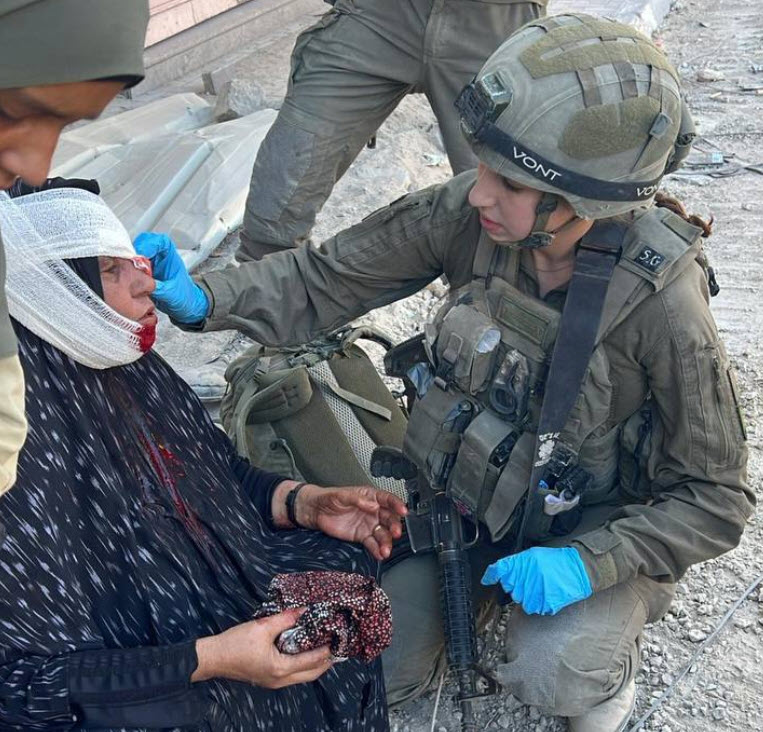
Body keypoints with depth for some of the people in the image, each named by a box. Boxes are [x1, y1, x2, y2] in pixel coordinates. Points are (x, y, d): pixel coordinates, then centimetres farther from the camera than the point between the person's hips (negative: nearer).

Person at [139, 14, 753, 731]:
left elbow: (715, 498, -18)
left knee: (551, 674, -28)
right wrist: (204, 298, -29)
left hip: (586, 530, -3)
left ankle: (605, 666, 8)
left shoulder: (662, 307, -30)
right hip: (458, 496, 3)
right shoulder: (468, 211, -22)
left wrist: (592, 564, -30)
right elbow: (328, 279, -13)